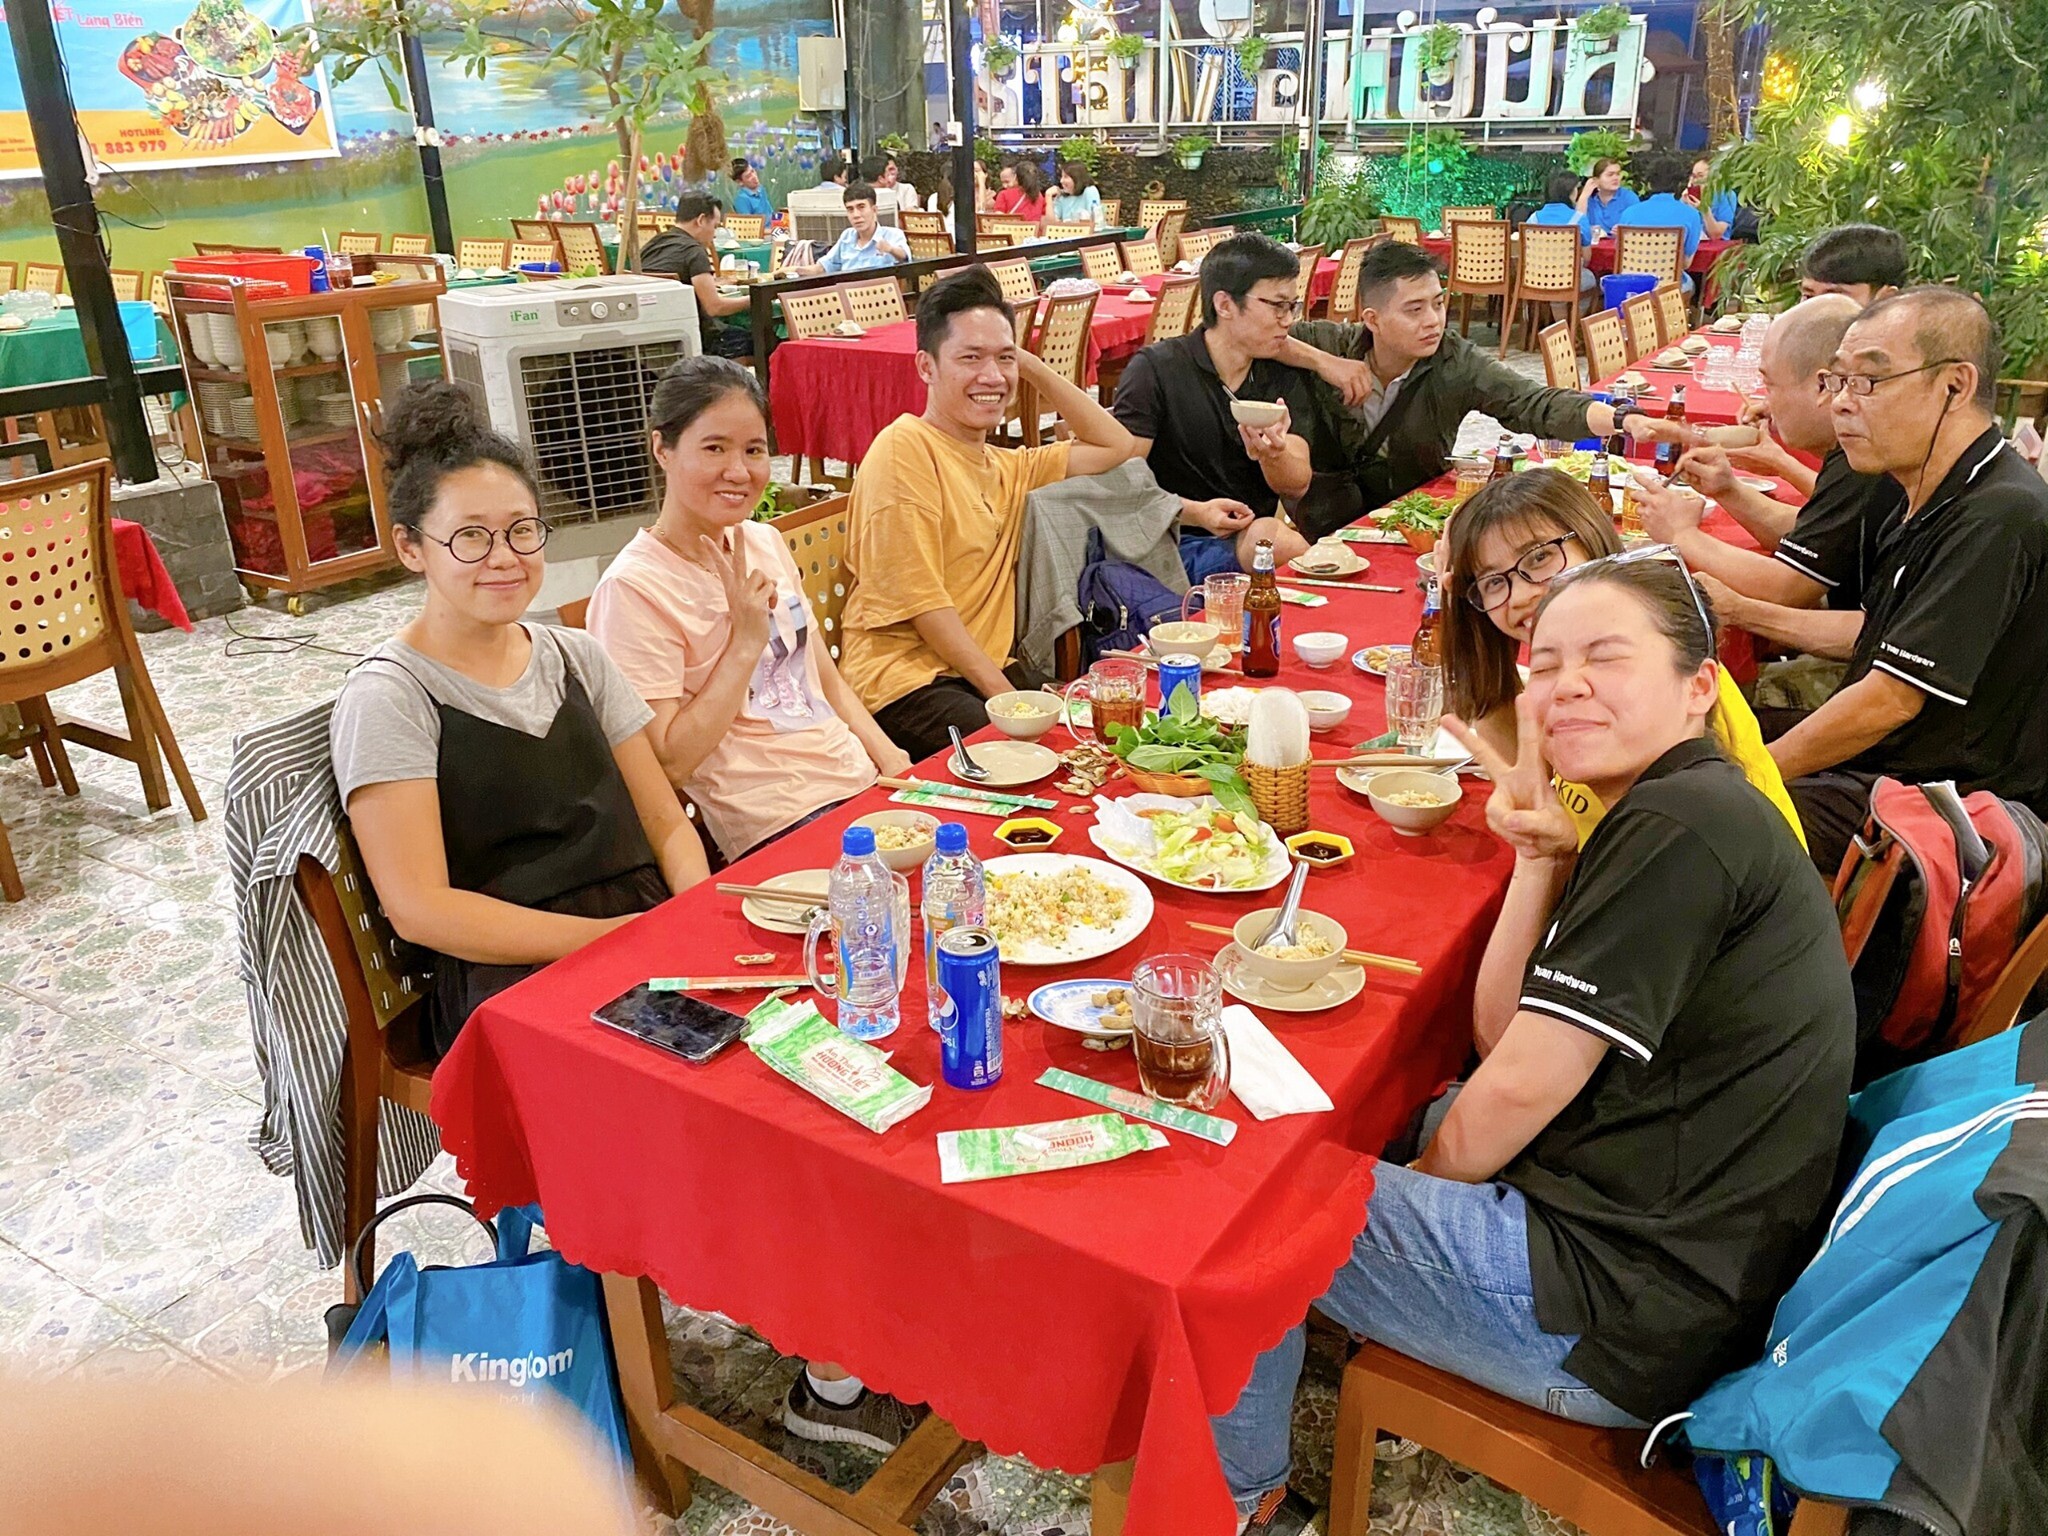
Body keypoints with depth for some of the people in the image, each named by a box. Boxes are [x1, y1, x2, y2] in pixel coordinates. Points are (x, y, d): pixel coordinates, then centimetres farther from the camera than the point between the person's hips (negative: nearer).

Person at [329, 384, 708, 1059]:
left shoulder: (577, 657, 15)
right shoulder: (389, 697, -2)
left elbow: (666, 824, 13)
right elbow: (419, 909, -10)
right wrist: (606, 935, -17)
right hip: (509, 980, -6)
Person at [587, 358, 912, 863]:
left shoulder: (766, 543, 11)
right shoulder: (634, 588, -11)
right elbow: (670, 762, -13)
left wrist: (894, 764, 3)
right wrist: (746, 643, -15)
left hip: (862, 781, 7)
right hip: (778, 825, -7)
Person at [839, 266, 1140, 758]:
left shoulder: (1005, 467, 17)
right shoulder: (904, 449, -9)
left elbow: (1114, 445, 25)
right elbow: (921, 602, -14)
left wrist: (1030, 365, 15)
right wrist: (1005, 695, -18)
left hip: (986, 672, 8)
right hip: (906, 682, -8)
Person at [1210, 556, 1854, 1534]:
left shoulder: (1680, 825, -22)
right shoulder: (1697, 812, 10)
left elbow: (1519, 1089, -21)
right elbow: (1501, 1036, 7)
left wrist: (1419, 1189, -1)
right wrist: (1544, 857, -6)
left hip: (1624, 1327, -10)